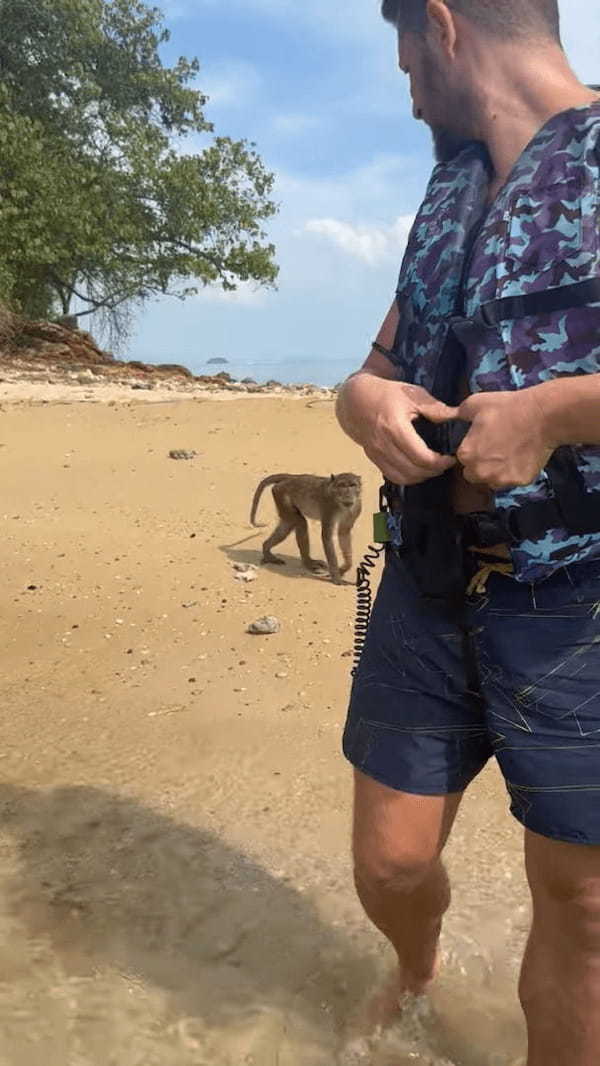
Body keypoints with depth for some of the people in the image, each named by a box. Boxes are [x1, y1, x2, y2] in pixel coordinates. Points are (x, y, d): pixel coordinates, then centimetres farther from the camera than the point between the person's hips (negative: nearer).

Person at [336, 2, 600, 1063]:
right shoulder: (448, 197, 16)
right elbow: (376, 367, 17)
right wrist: (365, 401, -5)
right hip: (425, 589, 6)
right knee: (390, 864, 15)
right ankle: (415, 978, 47)